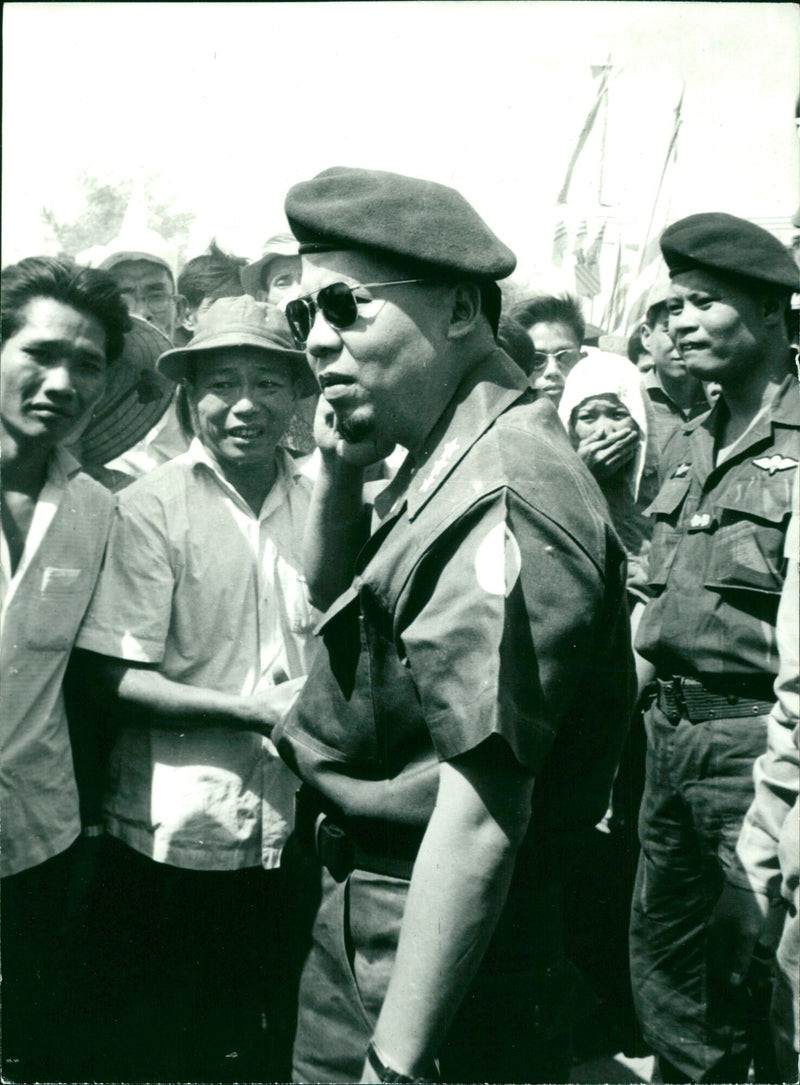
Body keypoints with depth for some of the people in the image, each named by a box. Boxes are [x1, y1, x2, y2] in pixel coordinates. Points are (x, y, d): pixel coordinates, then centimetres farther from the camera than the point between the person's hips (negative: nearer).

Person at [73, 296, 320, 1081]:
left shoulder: (318, 495, 3)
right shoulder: (152, 506, -7)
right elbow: (118, 676, -10)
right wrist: (249, 709, -19)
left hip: (290, 827, 3)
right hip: (177, 836, -3)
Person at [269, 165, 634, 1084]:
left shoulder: (504, 494, -25)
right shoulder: (446, 465, 7)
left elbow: (481, 818, -29)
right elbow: (333, 596, 22)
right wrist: (338, 472, 3)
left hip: (444, 952, -9)